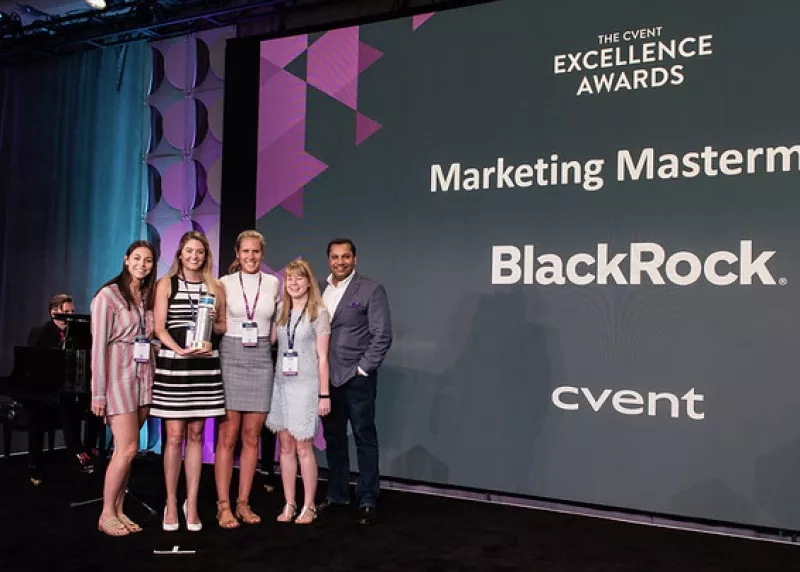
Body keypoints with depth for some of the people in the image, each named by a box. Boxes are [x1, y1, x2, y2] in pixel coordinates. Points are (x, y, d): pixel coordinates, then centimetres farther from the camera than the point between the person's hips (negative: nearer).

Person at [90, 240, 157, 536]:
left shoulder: (149, 297, 12)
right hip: (118, 377, -5)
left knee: (125, 450, 7)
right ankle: (106, 515, 6)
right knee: (127, 449, -8)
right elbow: (99, 345, -9)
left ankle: (117, 510, 16)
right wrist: (99, 392, -12)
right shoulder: (108, 295, -6)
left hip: (144, 377, 6)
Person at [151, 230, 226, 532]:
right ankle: (171, 505, 11)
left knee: (195, 435, 6)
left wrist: (214, 322, -7)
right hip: (172, 365, -2)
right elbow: (159, 327, -2)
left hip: (205, 366, 2)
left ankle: (191, 504, 14)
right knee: (174, 436, -1)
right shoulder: (166, 283, 5)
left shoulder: (216, 287, 11)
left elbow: (224, 327, 16)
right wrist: (180, 350, -18)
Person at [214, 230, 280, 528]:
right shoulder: (224, 283, 0)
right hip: (231, 358, -2)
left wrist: (264, 340, 8)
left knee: (251, 437, 7)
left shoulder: (273, 284, 7)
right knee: (227, 436, -2)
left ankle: (243, 502, 16)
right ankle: (223, 505, 5)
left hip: (261, 361, 2)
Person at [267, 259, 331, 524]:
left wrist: (324, 394, -6)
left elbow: (322, 357, -4)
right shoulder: (281, 312, 11)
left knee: (303, 448, 0)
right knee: (285, 447, 8)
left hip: (305, 386, -4)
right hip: (281, 384, 4)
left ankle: (308, 507, 12)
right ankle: (289, 504, 18)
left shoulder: (319, 313, -2)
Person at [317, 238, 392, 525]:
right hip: (326, 378, 5)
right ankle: (336, 494, 26)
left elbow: (382, 336, -8)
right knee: (333, 439, 13)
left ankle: (367, 501, 10)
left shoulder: (371, 290, -4)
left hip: (357, 378, -5)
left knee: (365, 438, 2)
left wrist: (363, 369, -11)